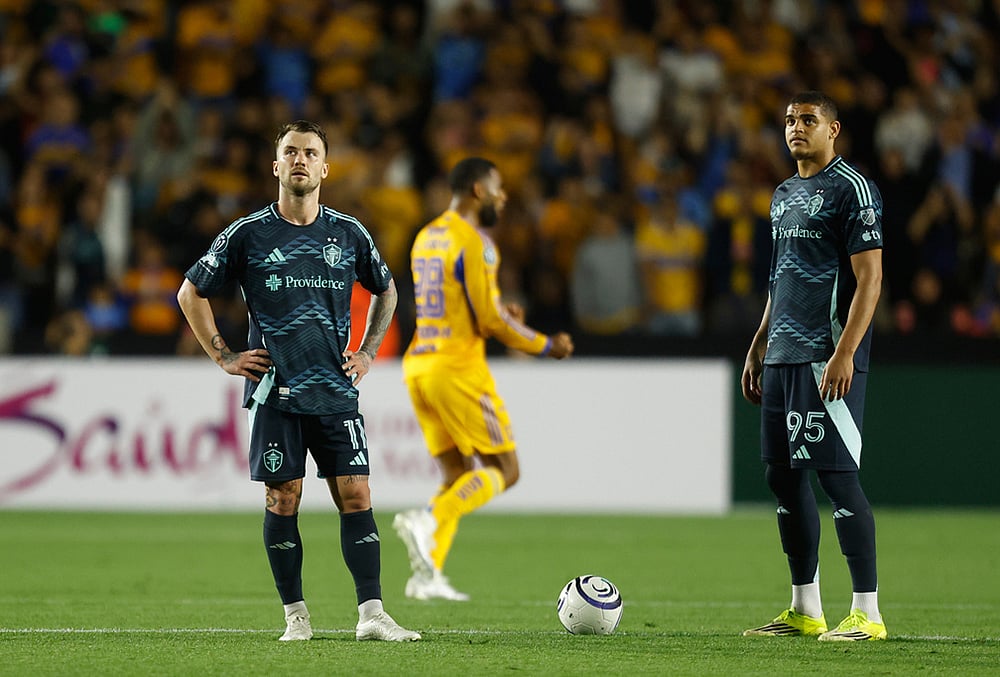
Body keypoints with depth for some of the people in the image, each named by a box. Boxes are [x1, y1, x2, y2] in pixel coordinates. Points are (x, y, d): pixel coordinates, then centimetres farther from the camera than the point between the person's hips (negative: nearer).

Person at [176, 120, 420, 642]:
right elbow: (191, 292, 9)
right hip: (274, 393, -2)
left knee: (356, 497, -5)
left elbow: (386, 291, 25)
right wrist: (223, 357, 3)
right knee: (282, 500, 0)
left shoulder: (349, 234, 7)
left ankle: (371, 614, -6)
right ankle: (295, 615, 8)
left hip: (337, 393, 2)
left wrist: (367, 352, 14)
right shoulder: (247, 235, 0)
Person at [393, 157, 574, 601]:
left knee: (458, 475, 12)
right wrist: (546, 346, -2)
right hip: (458, 368, -9)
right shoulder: (473, 243, -12)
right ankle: (427, 521, -22)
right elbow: (490, 320, -14)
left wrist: (500, 315, 15)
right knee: (503, 471, -2)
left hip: (419, 365, 9)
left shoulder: (426, 237, 15)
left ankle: (428, 576, 1)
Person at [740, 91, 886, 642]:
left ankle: (867, 613, -7)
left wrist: (843, 354, -20)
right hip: (783, 358, 9)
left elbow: (869, 278, -13)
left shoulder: (852, 189, -7)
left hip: (827, 360, -9)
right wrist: (757, 349, 21)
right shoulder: (784, 195, 19)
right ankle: (805, 610, 16)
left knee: (836, 474, -11)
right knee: (782, 475, 8)